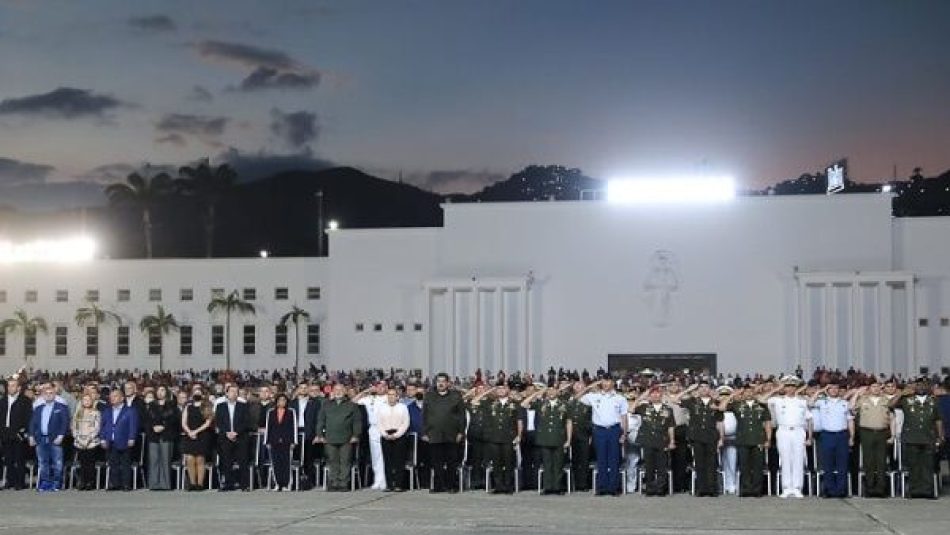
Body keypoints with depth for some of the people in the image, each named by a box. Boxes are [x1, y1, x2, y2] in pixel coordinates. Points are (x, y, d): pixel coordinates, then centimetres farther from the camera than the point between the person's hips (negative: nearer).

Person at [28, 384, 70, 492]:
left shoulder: (62, 407, 3)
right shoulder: (38, 409, 18)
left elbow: (65, 422, -5)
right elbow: (33, 423, 16)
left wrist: (60, 436, -14)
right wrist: (31, 436, 4)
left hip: (55, 440, -4)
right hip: (41, 439, 4)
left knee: (57, 463, -5)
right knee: (43, 463, 7)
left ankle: (56, 485, 0)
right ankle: (44, 484, 12)